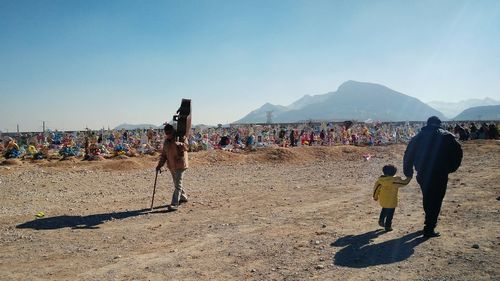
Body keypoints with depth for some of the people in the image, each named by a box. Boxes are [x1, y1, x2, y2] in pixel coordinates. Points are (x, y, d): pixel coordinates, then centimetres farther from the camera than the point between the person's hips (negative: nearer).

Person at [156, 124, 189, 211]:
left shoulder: (180, 138, -10)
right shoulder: (166, 142, 10)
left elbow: (185, 147, -29)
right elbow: (164, 155, 17)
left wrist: (175, 142, -42)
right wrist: (160, 165, 8)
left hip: (180, 165, -7)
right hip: (171, 166, 8)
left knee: (178, 185, -10)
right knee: (177, 184, 19)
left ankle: (174, 204, -11)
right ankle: (183, 197, 39)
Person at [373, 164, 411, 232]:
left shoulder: (380, 179, -3)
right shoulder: (395, 180, -17)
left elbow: (376, 188, 3)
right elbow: (404, 182, -6)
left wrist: (375, 196, 15)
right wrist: (409, 178, 13)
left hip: (382, 200, 5)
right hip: (391, 201, -5)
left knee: (384, 210, 29)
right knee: (389, 214, 6)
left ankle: (381, 221, 32)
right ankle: (388, 226, 11)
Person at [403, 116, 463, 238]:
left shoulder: (418, 136, 9)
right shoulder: (446, 136, 0)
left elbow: (408, 155, 7)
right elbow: (457, 152, -6)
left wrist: (408, 172, 12)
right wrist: (451, 168, 6)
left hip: (422, 174, 4)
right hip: (440, 174, -4)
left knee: (427, 199, 21)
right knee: (436, 201, 3)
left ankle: (430, 222, 38)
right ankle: (429, 229, 1)